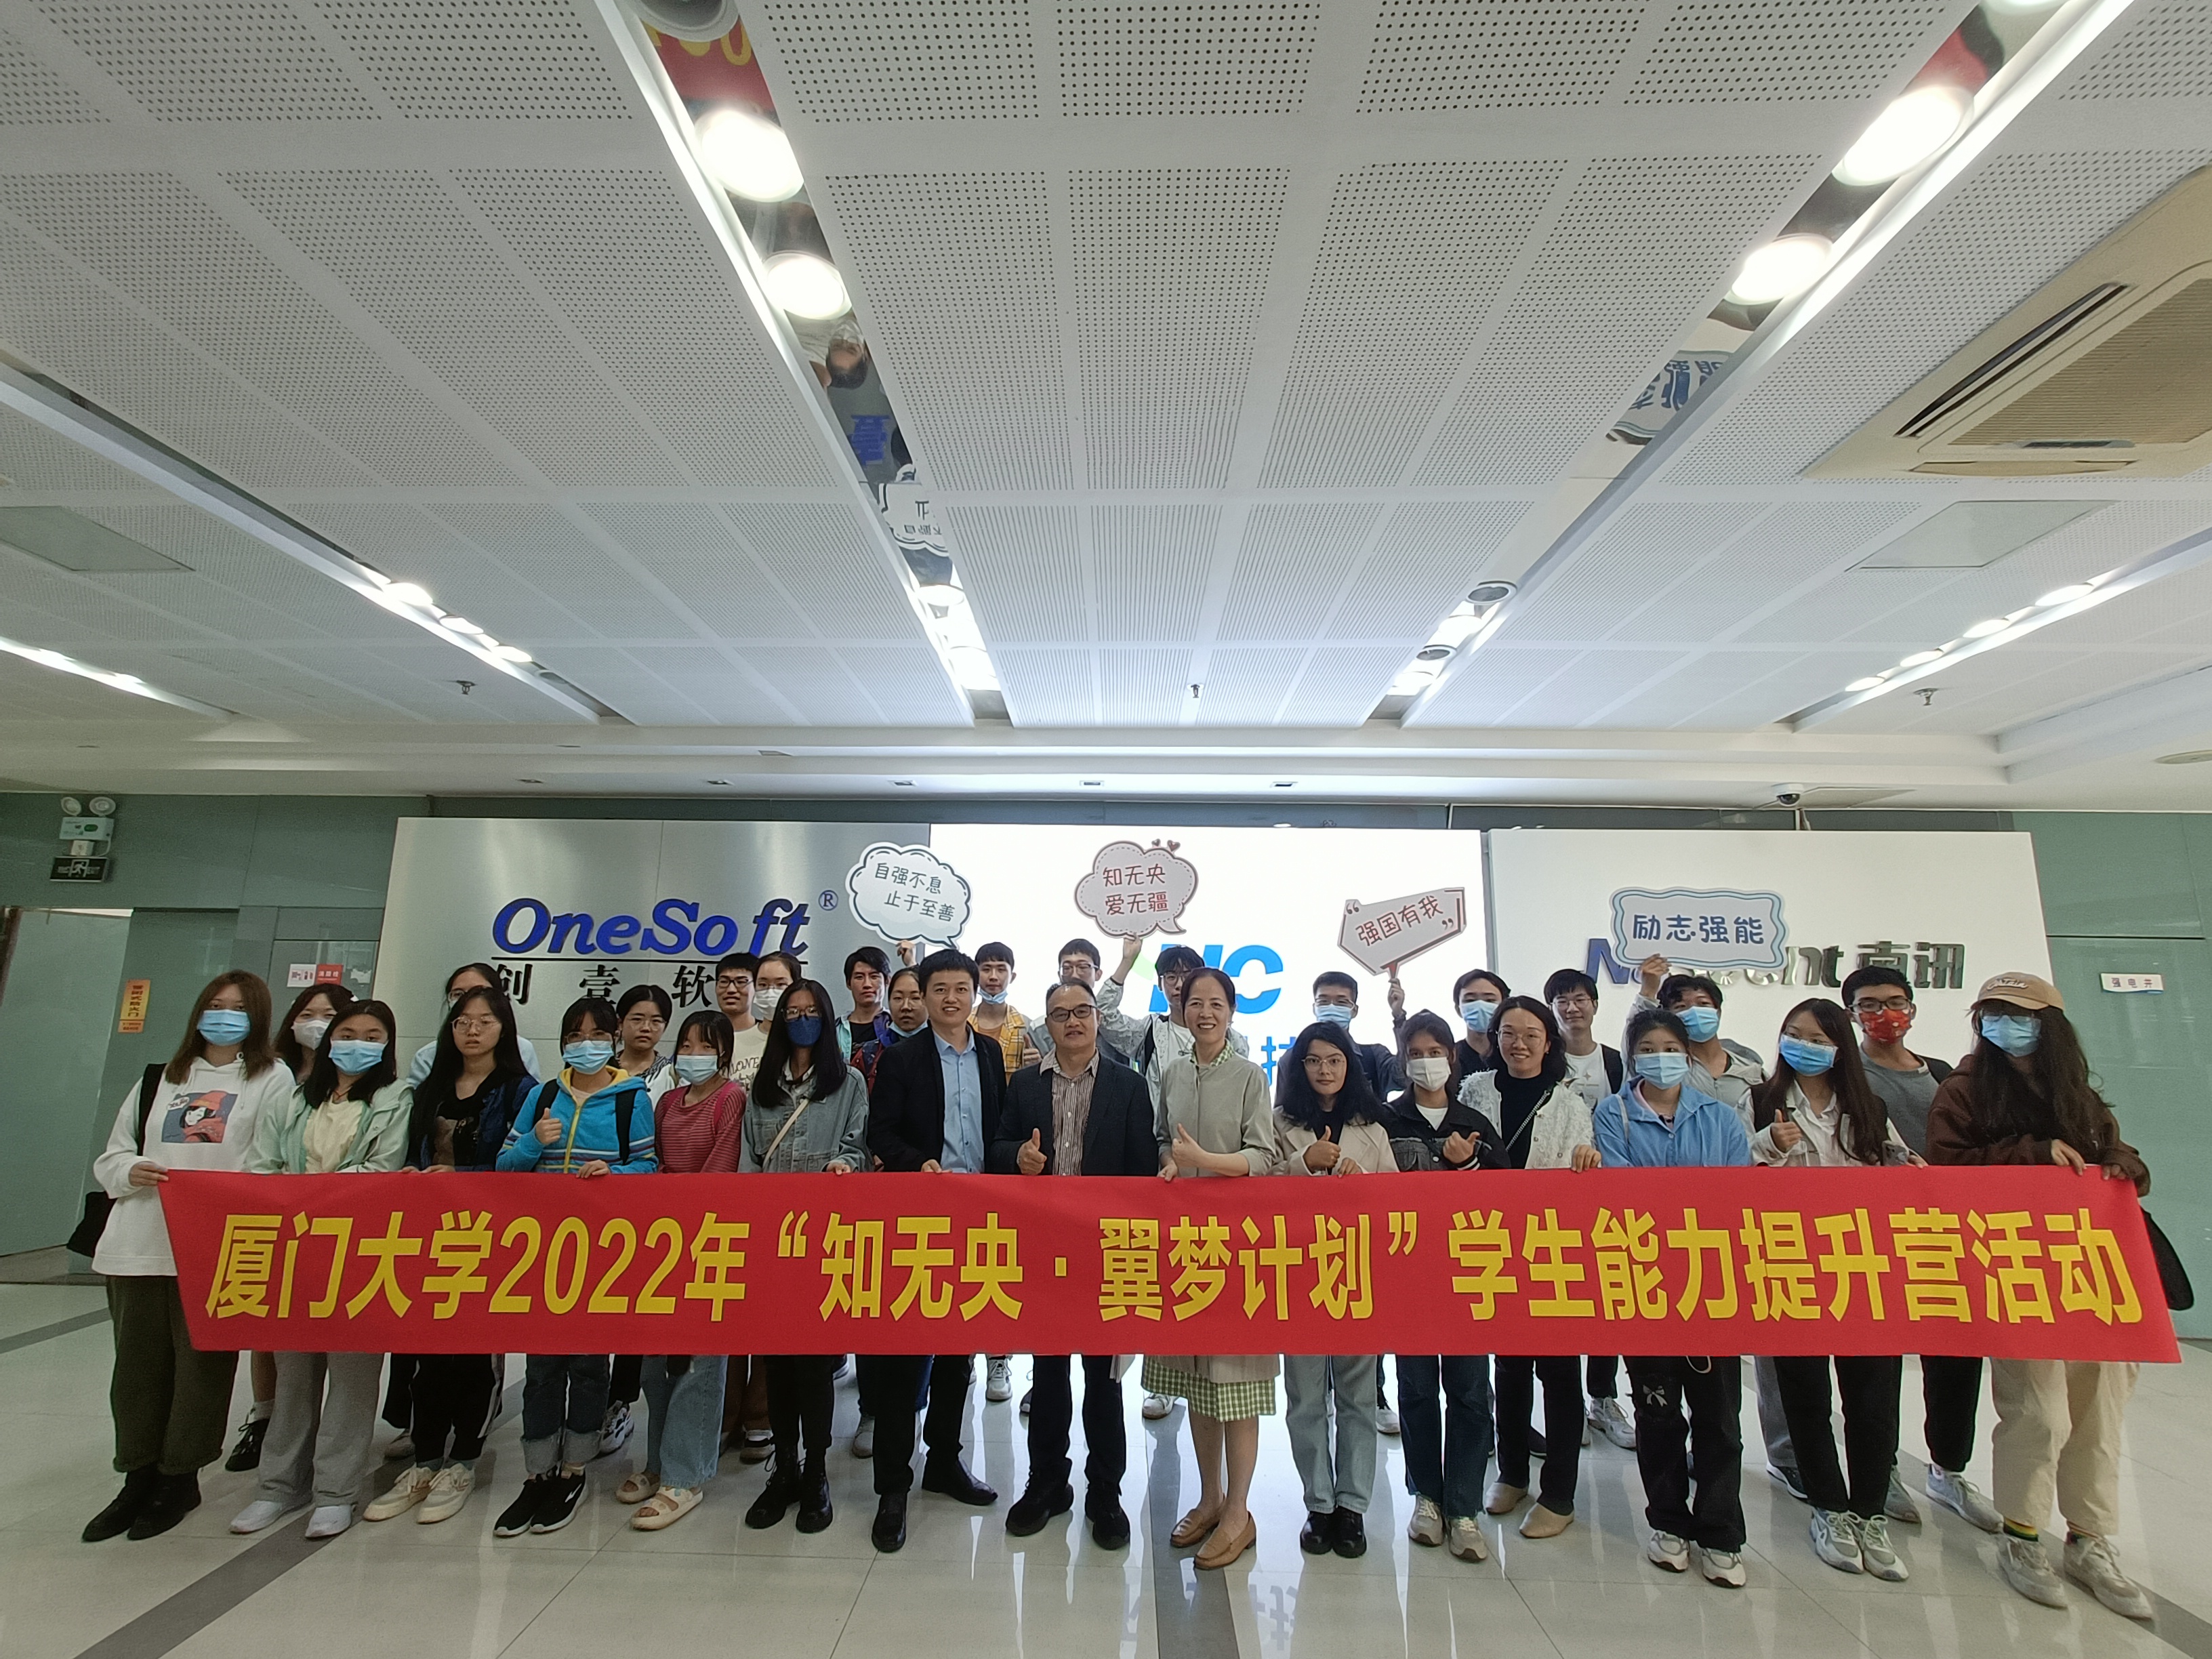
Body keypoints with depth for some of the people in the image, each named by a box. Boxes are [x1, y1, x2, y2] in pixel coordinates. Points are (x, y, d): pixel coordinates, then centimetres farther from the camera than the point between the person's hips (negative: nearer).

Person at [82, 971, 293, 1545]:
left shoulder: (272, 1079, 3)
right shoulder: (157, 1080, 17)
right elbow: (110, 1157, 16)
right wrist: (131, 1171, -6)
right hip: (137, 1244, 4)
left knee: (202, 1362, 3)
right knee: (137, 1362, 11)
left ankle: (180, 1477, 20)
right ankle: (139, 1477, 27)